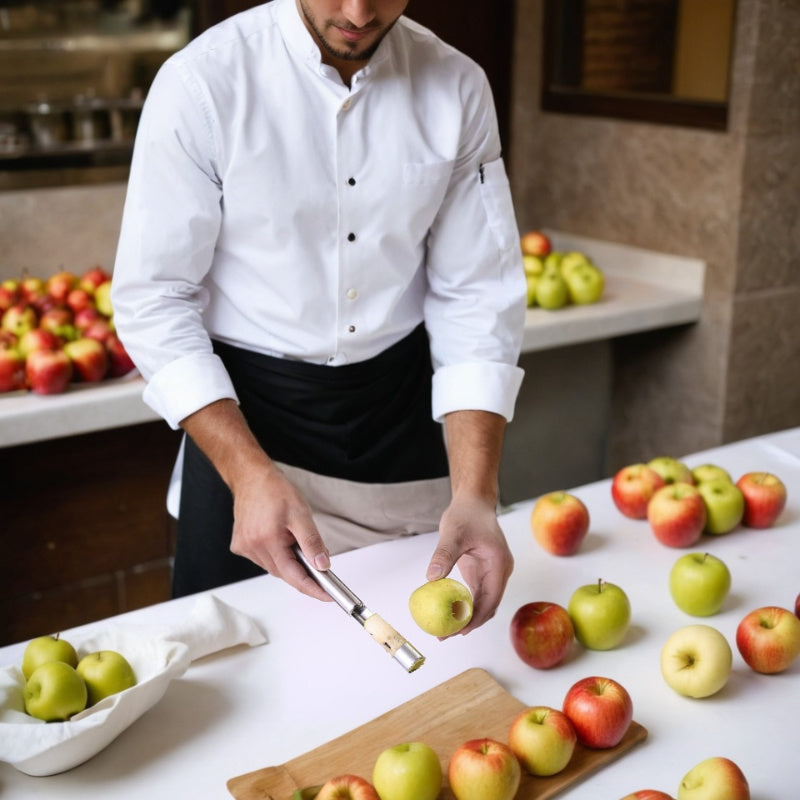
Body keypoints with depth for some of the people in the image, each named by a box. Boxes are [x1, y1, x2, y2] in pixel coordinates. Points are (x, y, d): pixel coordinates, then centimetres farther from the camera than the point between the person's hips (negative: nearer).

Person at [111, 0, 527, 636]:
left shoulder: (458, 87, -8)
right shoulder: (202, 81, -17)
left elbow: (477, 297, -8)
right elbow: (155, 299, -15)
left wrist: (476, 495, -20)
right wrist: (250, 474, -27)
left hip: (403, 404, 3)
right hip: (245, 414, -2)